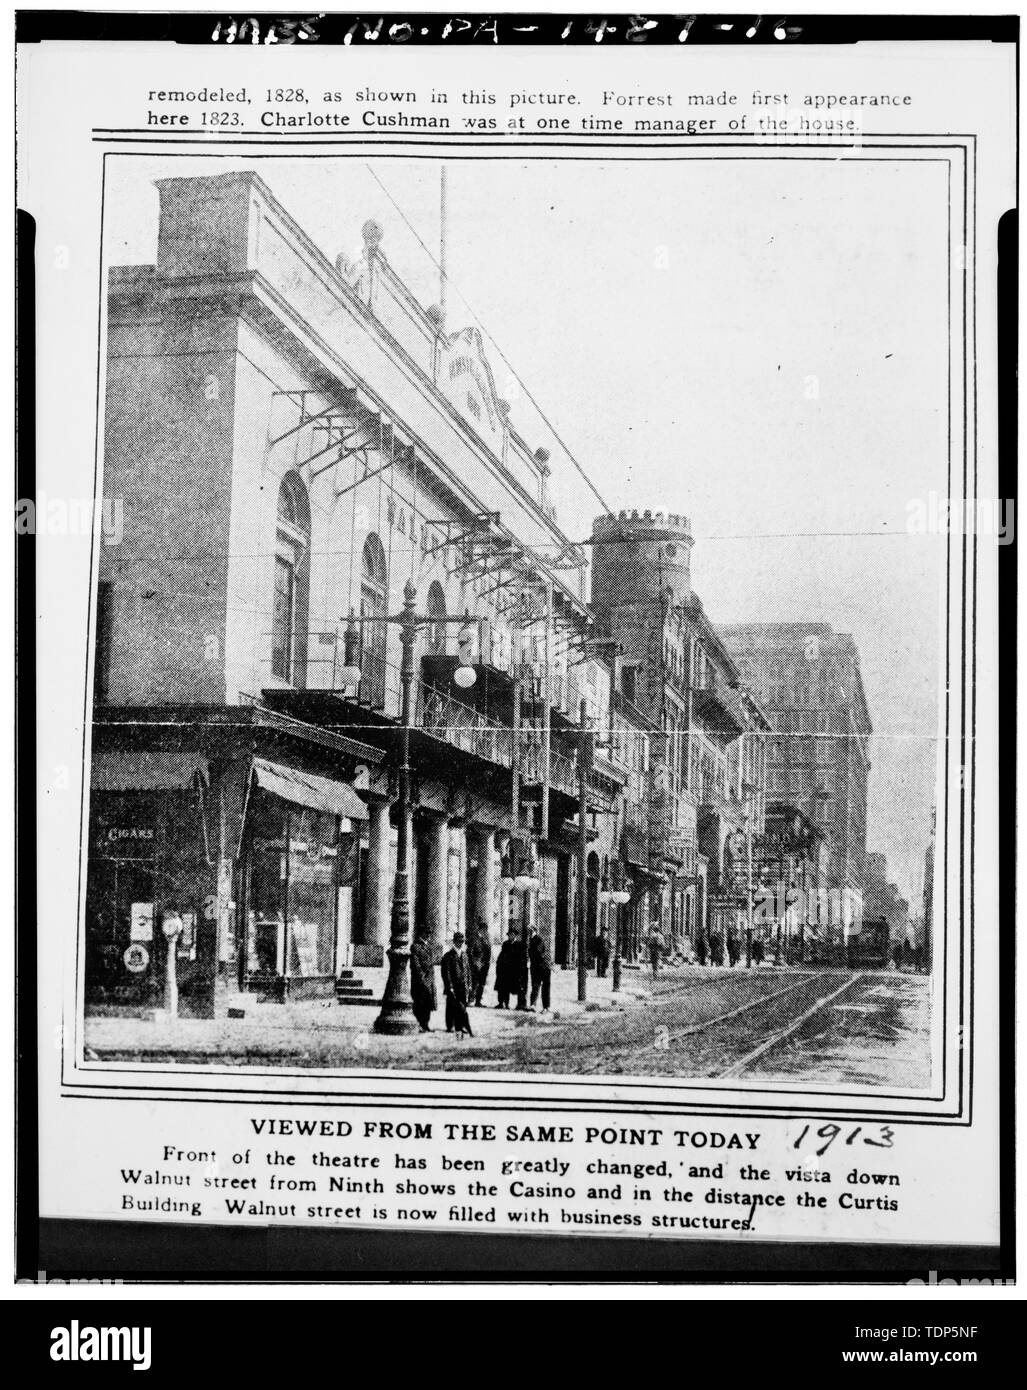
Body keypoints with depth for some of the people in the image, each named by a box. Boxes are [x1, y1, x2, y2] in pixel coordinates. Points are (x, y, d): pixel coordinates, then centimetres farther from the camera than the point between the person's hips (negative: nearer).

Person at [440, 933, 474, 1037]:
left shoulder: (464, 954, 13)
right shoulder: (448, 956, -6)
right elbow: (446, 972, -9)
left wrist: (469, 984, 11)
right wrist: (450, 987, -14)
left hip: (464, 987, 5)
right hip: (453, 987, -5)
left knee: (462, 1007, 3)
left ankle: (459, 1027, 8)